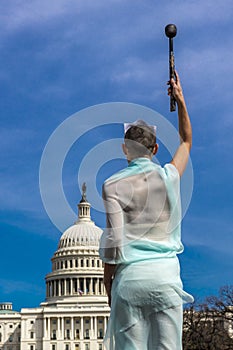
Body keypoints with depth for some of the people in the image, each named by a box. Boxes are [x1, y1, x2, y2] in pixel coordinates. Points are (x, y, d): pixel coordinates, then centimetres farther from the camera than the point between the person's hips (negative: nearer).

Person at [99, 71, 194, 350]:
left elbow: (113, 242, -5)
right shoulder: (169, 176, 6)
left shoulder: (113, 185, 0)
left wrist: (108, 285, 4)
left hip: (129, 277, -1)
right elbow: (186, 141, 27)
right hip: (166, 274, 1)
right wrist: (180, 99, 33)